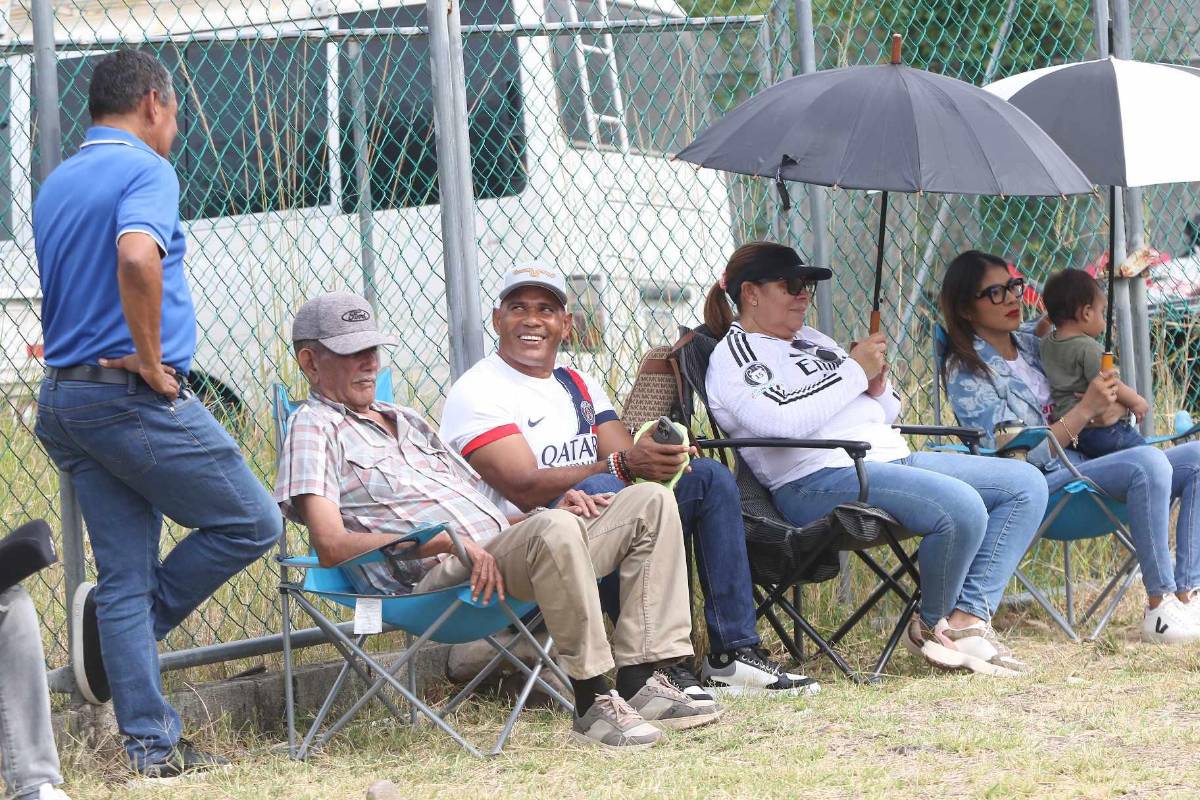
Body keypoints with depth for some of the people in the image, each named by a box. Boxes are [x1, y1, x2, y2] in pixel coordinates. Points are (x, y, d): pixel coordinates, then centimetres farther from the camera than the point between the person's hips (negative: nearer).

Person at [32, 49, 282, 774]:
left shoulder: (54, 187, 18)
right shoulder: (145, 171, -10)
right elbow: (137, 258, -29)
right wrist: (150, 360, -19)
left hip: (63, 399, 9)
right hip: (134, 396, -9)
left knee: (125, 574, 8)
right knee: (251, 522, 4)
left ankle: (152, 744, 7)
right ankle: (126, 624, 4)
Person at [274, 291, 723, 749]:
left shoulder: (407, 421, 32)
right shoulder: (314, 428, 4)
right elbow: (332, 547, -12)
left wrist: (549, 514, 7)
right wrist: (443, 541, -20)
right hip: (436, 578, -9)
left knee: (650, 503, 0)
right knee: (555, 533, -37)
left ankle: (644, 681, -12)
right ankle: (592, 702, -30)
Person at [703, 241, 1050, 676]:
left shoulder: (813, 341, 27)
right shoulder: (734, 355, 1)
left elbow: (883, 415, 30)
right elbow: (780, 419, -19)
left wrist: (878, 387, 6)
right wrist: (854, 371, -10)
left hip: (893, 460, 10)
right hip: (821, 480, -10)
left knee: (1025, 484, -2)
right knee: (960, 507, -32)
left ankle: (969, 616, -12)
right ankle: (933, 624, -6)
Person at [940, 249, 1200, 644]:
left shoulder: (1033, 340, 15)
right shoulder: (968, 374, -6)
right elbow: (1016, 455, -14)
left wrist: (1114, 408, -6)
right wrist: (1086, 410, -18)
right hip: (1044, 485, -8)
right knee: (1148, 462, -31)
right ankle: (1160, 608, -29)